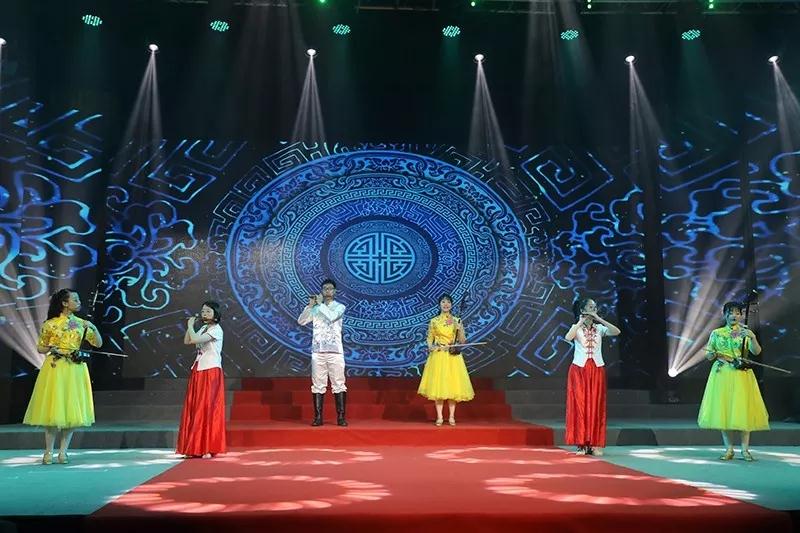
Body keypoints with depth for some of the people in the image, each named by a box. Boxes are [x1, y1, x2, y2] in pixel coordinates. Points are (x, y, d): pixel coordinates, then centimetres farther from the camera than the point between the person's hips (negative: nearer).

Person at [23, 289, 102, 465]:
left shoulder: (81, 323, 7)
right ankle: (48, 452, 7)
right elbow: (40, 348, 7)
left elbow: (98, 344, 6)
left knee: (72, 410, 2)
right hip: (55, 369, -3)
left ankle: (63, 452, 10)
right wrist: (51, 348, -13)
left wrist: (93, 328, -9)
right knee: (53, 409, -2)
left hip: (75, 370, 3)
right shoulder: (50, 324, 0)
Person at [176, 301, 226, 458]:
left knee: (208, 409, -6)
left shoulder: (216, 329, -11)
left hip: (211, 373, -8)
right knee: (194, 409, 6)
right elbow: (187, 341, 14)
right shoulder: (203, 328, 15)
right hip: (198, 372, 8)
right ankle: (195, 447, 12)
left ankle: (208, 448, 0)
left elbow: (195, 340, -22)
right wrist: (190, 326, 5)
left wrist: (190, 326, -7)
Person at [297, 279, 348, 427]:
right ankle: (318, 417, 7)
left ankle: (341, 417, 2)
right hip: (318, 351, 2)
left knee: (338, 384, -2)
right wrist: (310, 305, -6)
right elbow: (301, 321, 2)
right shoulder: (316, 308, 11)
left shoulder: (340, 307, 4)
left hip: (335, 351, -2)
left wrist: (320, 303, -8)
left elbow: (331, 317, -17)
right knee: (318, 385, 3)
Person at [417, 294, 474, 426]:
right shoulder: (434, 321, 5)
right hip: (438, 356, 0)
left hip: (453, 357, 1)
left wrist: (460, 330, -13)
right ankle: (439, 417, 3)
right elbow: (429, 339, 6)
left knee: (453, 385, 0)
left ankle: (452, 417, 7)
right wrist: (430, 347, -14)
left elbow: (462, 341, 4)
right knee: (438, 385, -3)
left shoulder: (457, 321, 6)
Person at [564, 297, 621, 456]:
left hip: (597, 370, 2)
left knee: (596, 406, 1)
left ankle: (595, 444, 6)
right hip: (579, 369, -2)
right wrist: (581, 321, -17)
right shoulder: (576, 327, 1)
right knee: (579, 405, -3)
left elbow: (616, 332, -13)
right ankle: (581, 444, 2)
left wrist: (598, 319, -13)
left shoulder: (600, 328, 7)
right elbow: (568, 337, -21)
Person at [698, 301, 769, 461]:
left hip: (741, 375, -1)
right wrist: (713, 354, -13)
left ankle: (745, 449, 5)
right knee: (723, 409, -2)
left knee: (742, 409, -3)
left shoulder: (746, 332, 5)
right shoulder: (716, 333, 7)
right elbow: (708, 356, 9)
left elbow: (756, 351, -10)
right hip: (722, 374, 1)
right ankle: (729, 449, 6)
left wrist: (753, 337, -27)